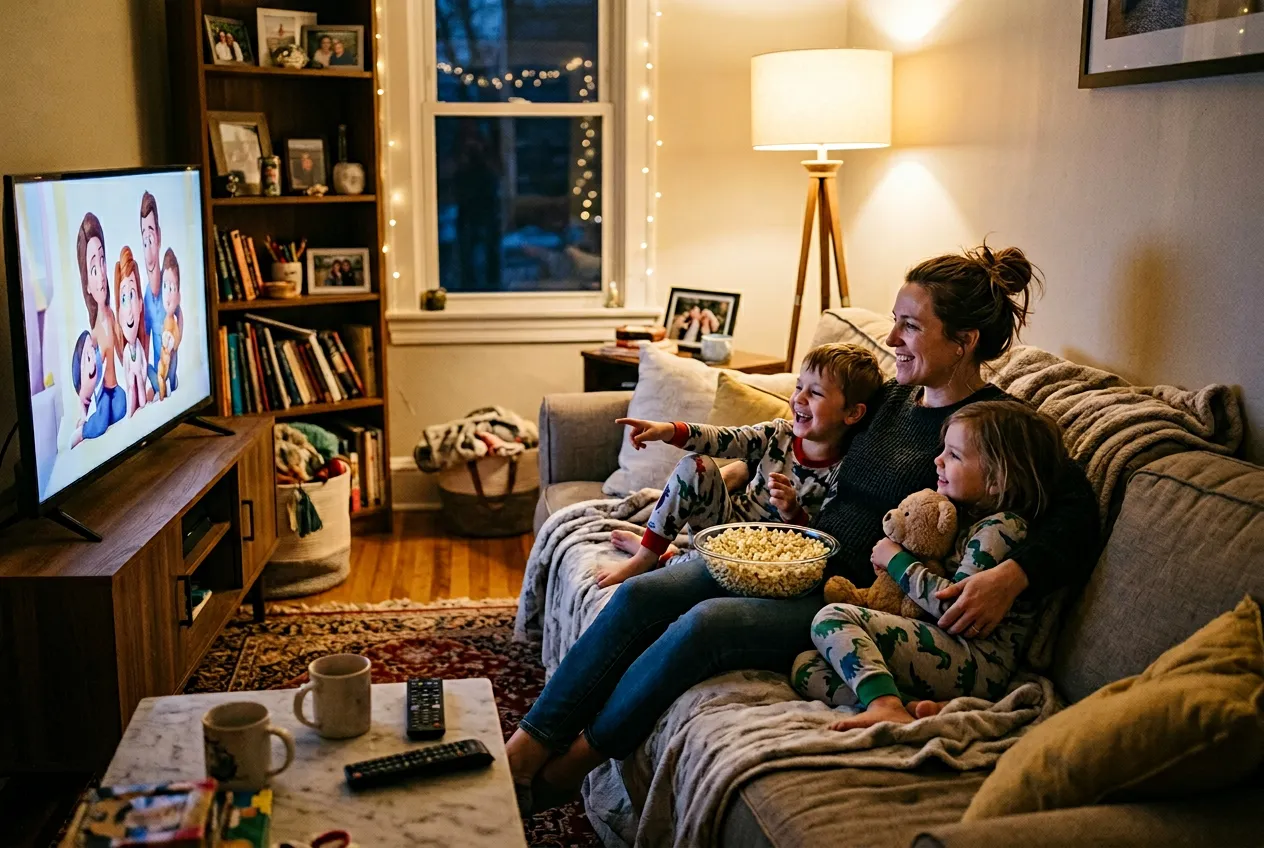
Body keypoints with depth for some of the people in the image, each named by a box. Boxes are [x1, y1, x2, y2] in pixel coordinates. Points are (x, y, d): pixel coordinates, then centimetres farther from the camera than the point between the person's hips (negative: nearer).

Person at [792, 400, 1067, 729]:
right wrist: (894, 559, 10)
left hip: (977, 662, -10)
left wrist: (897, 560, -4)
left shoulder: (1002, 527, -8)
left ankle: (886, 705, -36)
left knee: (832, 618, -17)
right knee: (805, 666, -7)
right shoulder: (972, 518, 23)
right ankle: (913, 707, -26)